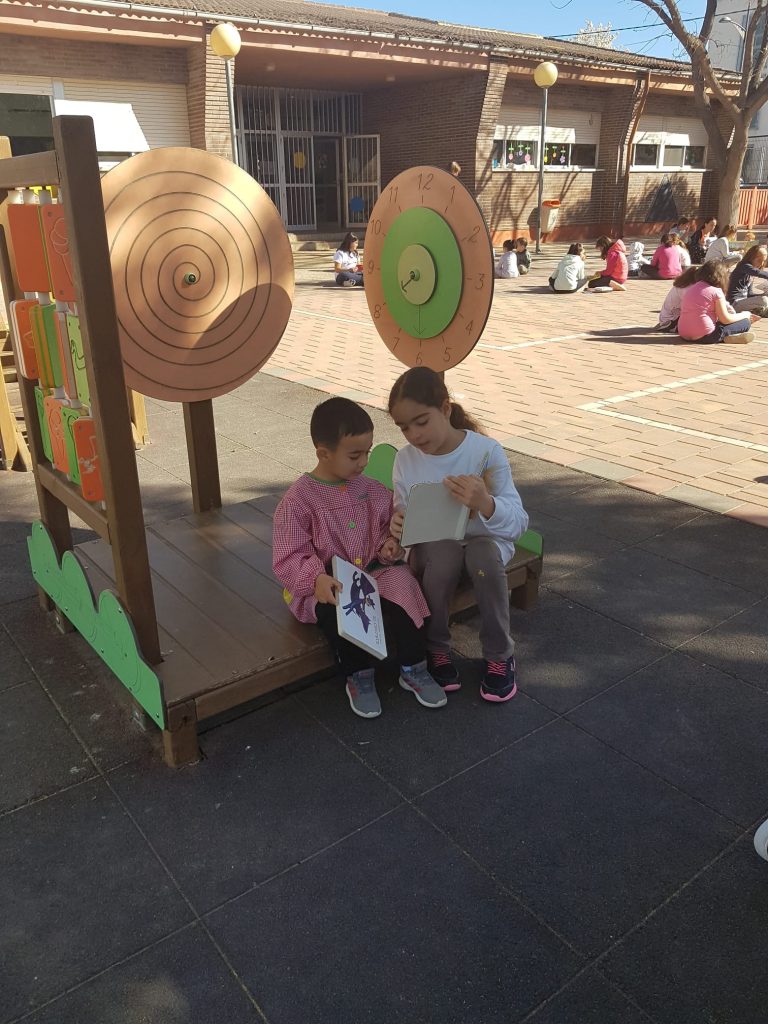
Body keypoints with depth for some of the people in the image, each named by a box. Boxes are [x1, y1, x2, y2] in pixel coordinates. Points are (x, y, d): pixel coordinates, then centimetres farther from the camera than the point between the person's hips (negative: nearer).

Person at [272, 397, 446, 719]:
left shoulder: (371, 489, 5)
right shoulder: (298, 499, -11)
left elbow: (386, 526, 20)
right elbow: (288, 557, -12)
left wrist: (389, 543, -4)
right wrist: (316, 578, -31)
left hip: (373, 570, 4)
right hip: (327, 585, -4)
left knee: (402, 591, -24)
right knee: (340, 610, -35)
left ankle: (413, 670, -4)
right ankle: (358, 677, -8)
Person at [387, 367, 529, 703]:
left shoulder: (486, 451, -18)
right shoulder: (405, 460, -8)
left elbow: (519, 524, -22)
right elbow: (404, 514, 2)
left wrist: (485, 504, -45)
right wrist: (398, 524, -24)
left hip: (483, 539, -1)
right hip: (433, 544, 1)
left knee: (485, 553, -36)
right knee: (442, 555, -34)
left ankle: (499, 655, -13)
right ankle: (436, 647, -9)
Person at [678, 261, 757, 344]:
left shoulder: (690, 288, 14)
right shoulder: (716, 291, -6)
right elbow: (725, 319, -5)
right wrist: (745, 315, 13)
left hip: (684, 335, 7)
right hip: (704, 337, -7)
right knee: (745, 322, 7)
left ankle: (724, 336, 6)